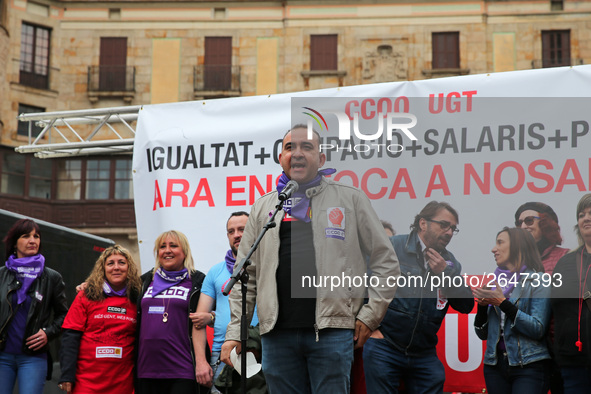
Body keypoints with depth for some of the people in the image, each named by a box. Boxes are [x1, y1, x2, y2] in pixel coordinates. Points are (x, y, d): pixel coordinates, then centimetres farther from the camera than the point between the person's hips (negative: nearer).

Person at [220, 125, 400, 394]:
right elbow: (246, 276, 15)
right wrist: (234, 333, 8)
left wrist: (369, 316, 0)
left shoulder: (350, 199, 9)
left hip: (332, 331, -2)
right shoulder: (263, 207, 16)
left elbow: (385, 261, 8)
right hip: (277, 332, 3)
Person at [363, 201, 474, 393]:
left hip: (425, 355, 4)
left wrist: (445, 273, -9)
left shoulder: (450, 263, 11)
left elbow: (467, 305, 4)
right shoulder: (392, 247, -4)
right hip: (384, 349, -4)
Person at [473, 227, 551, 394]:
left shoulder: (537, 281, -2)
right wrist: (482, 305, -3)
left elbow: (538, 329, -14)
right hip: (495, 365, 5)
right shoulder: (495, 282, 13)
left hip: (529, 367, -5)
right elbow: (482, 334, 14)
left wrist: (503, 303, -16)